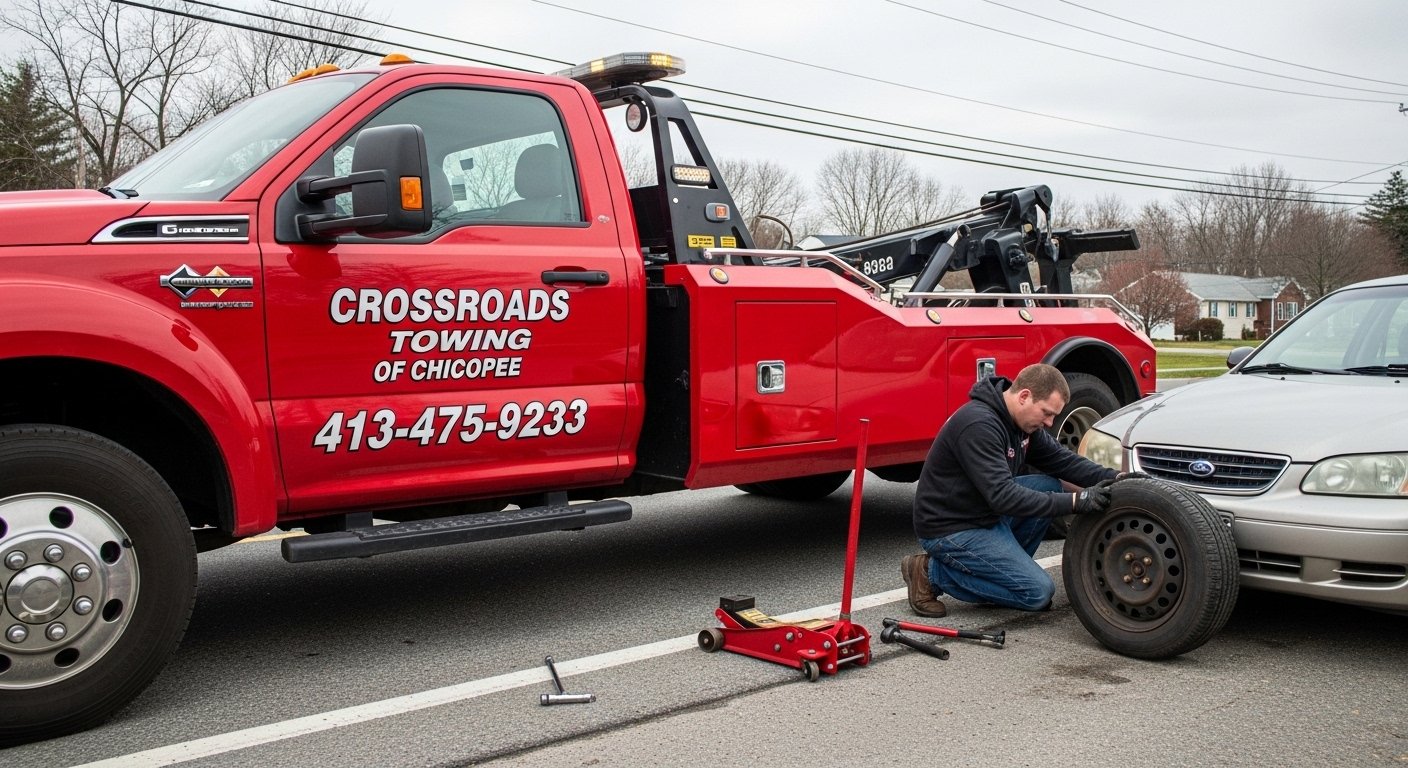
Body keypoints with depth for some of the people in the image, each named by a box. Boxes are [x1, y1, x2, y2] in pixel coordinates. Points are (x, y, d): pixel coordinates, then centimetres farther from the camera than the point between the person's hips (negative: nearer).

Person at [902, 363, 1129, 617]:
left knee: (1050, 487, 2)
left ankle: (1009, 566, 8)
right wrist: (1074, 501, -30)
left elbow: (1063, 460, 9)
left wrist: (1113, 478, -6)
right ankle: (933, 573, -5)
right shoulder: (979, 425, -27)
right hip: (950, 529, -10)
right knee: (1038, 591, -11)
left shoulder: (1023, 421, 2)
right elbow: (1002, 496, -31)